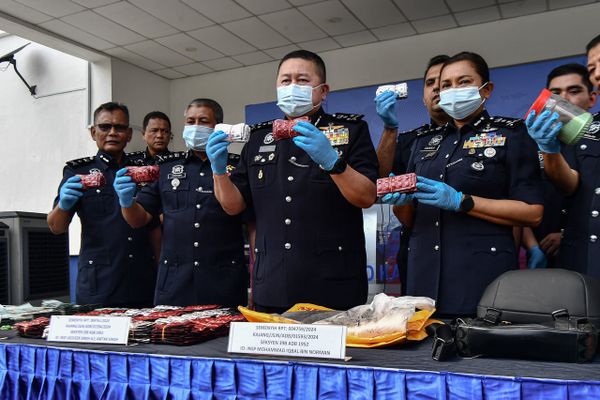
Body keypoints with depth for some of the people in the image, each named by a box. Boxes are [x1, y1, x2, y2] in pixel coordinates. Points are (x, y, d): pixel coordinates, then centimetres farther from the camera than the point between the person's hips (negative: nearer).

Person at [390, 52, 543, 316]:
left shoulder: (509, 134, 3)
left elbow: (533, 213, -6)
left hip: (482, 271, -4)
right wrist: (400, 198, -4)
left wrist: (460, 201, -15)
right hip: (424, 272, 4)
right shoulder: (425, 140, 16)